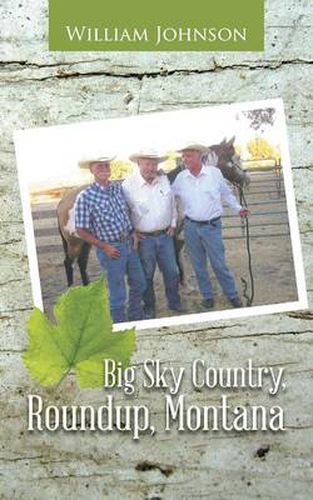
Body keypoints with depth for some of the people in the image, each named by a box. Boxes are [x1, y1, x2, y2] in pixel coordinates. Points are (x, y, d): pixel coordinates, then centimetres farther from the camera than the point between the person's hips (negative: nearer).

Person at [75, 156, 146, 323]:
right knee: (118, 295, 5)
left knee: (139, 284, 21)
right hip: (111, 249, -6)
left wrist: (133, 233, 5)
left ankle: (136, 318, 43)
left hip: (130, 243, 6)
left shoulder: (119, 187, 0)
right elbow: (81, 231, -12)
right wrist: (105, 247, -13)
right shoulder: (85, 197, -17)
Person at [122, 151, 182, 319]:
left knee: (171, 272, 12)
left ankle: (174, 302, 31)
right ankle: (149, 308, 26)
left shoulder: (164, 180, 1)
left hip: (165, 235, 4)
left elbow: (172, 203, 14)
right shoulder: (128, 185, -14)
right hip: (144, 238, -4)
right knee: (146, 275, 9)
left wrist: (173, 224, 9)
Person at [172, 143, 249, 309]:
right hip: (191, 226, 3)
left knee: (219, 264, 0)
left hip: (211, 225, -2)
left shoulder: (215, 173, -6)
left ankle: (232, 295, 16)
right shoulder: (181, 177, -2)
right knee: (198, 265, 11)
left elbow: (226, 193, 7)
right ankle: (207, 296, 25)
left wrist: (238, 209, 2)